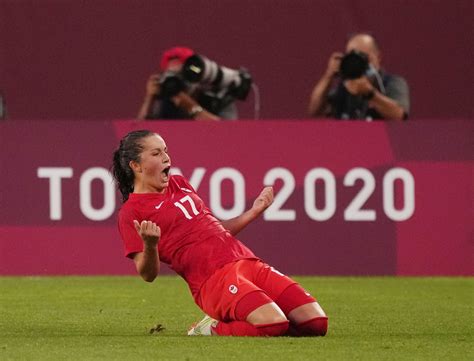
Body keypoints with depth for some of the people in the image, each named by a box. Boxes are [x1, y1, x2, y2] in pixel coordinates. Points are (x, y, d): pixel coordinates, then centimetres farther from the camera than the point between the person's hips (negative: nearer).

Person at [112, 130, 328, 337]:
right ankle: (211, 329, -5)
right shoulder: (132, 212, 1)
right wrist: (150, 246, -26)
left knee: (316, 323, -9)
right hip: (213, 278, -8)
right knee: (274, 323, -32)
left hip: (249, 262, 8)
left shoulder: (179, 184, 23)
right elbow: (148, 274, -6)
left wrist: (254, 211, 26)